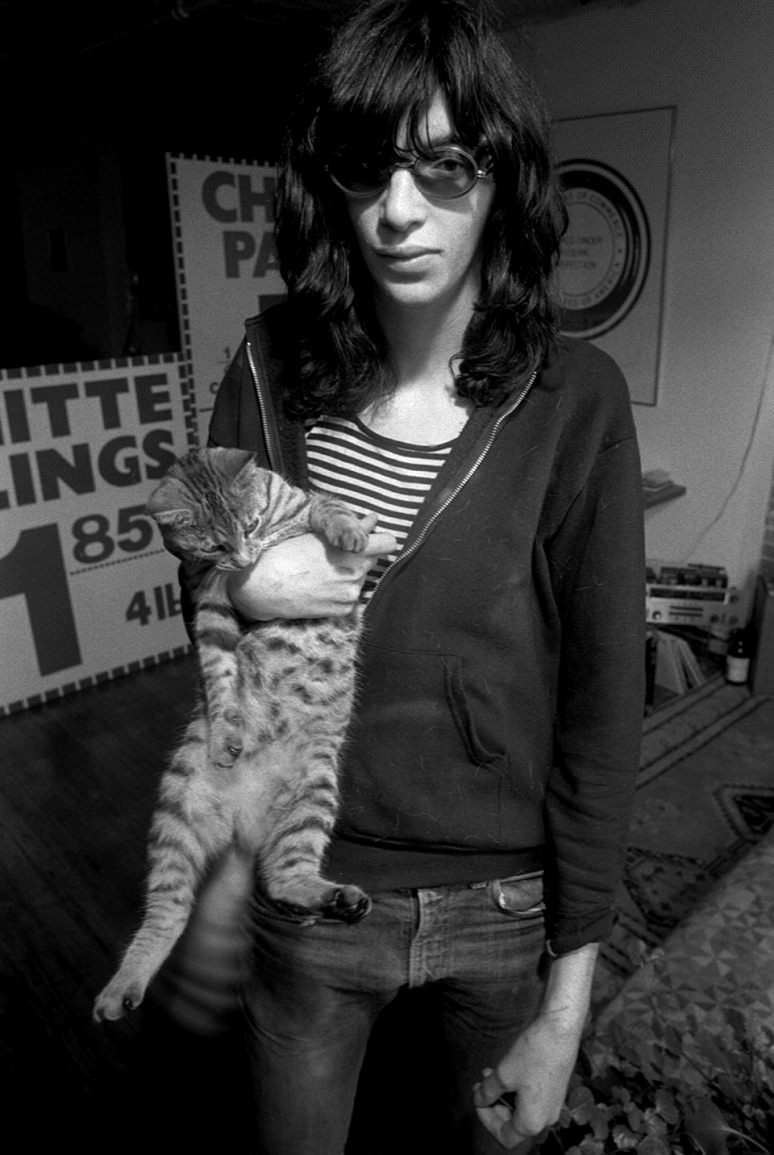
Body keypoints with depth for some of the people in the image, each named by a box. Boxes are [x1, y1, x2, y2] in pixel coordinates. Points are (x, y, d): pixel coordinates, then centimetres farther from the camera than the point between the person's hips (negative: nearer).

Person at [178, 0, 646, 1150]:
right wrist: (241, 588, -19)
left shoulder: (573, 400, -15)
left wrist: (566, 1007, -8)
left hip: (505, 903, -1)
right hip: (309, 885, 2)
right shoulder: (272, 367, -8)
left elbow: (603, 703, -12)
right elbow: (197, 576, 7)